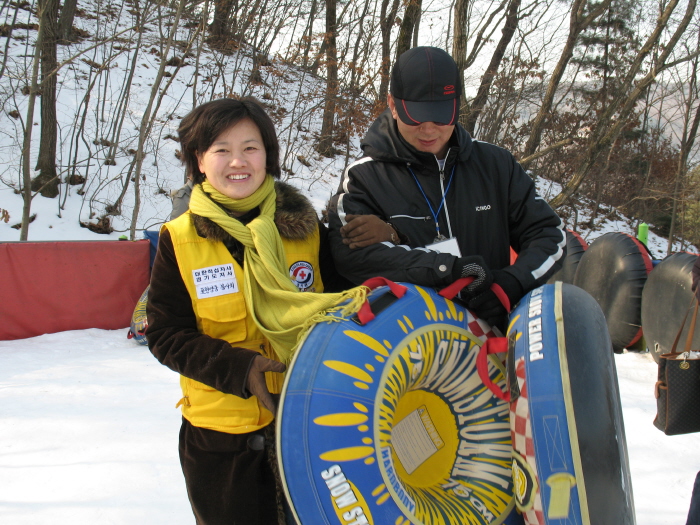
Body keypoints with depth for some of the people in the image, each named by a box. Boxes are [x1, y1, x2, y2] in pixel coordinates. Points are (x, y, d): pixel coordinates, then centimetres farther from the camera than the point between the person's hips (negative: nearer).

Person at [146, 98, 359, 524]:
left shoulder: (305, 228, -1)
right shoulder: (179, 240, -5)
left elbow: (339, 308, 8)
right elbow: (166, 335, -6)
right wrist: (239, 369, -20)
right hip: (219, 430, -1)